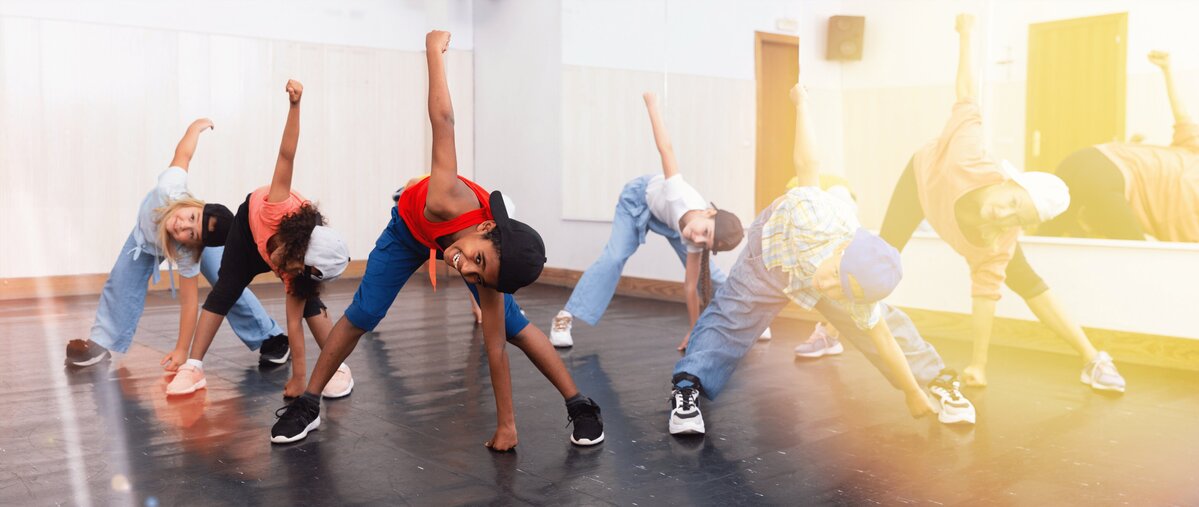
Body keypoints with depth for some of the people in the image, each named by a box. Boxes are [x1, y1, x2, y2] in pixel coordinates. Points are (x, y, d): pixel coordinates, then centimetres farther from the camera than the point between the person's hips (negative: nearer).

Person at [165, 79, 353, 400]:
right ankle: (193, 367, 1)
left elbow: (294, 323, -34)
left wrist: (299, 377, -34)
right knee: (226, 289, -4)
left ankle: (338, 368, -7)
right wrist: (295, 106, -65)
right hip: (252, 220, 1)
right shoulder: (278, 209, -47)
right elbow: (286, 156, -54)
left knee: (307, 301, -18)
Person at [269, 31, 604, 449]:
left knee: (513, 325, -10)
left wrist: (506, 426, -25)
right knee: (360, 316, -4)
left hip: (454, 235, -1)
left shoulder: (488, 276, -39)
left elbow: (495, 348, -31)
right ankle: (306, 406, 13)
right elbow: (443, 120, -43)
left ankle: (580, 407, 5)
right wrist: (435, 50, -32)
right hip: (411, 226, 1)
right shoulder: (453, 202, -49)